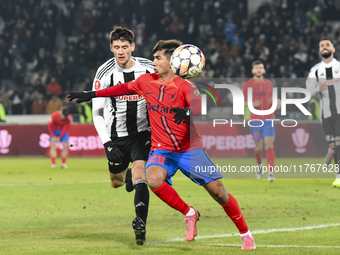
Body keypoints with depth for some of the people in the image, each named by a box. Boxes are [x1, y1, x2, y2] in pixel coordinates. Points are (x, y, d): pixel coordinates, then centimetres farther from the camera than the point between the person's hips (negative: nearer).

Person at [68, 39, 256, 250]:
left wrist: (188, 111, -49)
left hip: (190, 148, -3)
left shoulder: (185, 86, -10)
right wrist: (91, 95, 23)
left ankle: (245, 233, 16)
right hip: (161, 149, 3)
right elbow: (124, 88, 22)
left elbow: (202, 106, -27)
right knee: (153, 179, -30)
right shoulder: (146, 81, 4)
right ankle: (189, 213, -7)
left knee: (218, 192, -8)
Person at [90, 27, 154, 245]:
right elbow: (97, 113, -6)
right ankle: (127, 174, 52)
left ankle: (141, 223, -32)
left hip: (142, 133, -1)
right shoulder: (105, 73, -11)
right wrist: (107, 144, -15)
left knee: (139, 173, -23)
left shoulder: (149, 69, -8)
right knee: (116, 182, 15)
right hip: (117, 136, 1)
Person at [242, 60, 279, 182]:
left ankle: (271, 172, -16)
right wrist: (252, 104, -15)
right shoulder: (246, 85, 2)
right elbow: (242, 102, 4)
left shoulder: (269, 84, 11)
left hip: (269, 118, 1)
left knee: (269, 145, -11)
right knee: (258, 147, 5)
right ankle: (259, 165, 36)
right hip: (255, 119, -1)